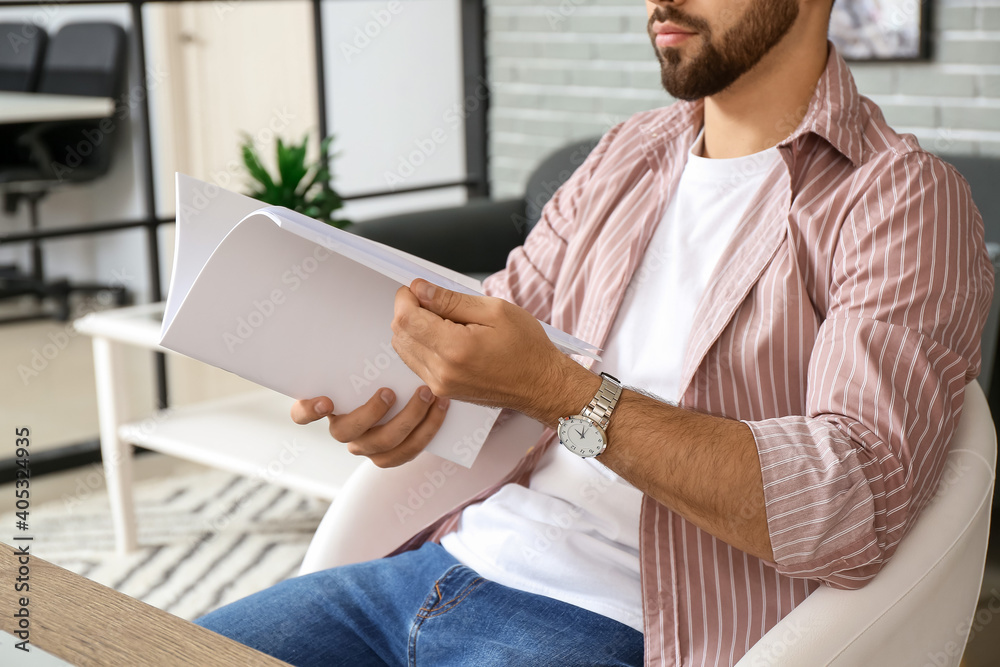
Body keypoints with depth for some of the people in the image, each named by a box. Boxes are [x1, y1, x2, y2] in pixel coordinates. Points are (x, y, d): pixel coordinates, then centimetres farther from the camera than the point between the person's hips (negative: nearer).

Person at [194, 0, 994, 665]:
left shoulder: (905, 201, -7)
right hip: (440, 566, 7)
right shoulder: (628, 154, 15)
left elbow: (854, 507, -20)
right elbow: (492, 323, 17)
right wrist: (391, 396, -8)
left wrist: (558, 392, -26)